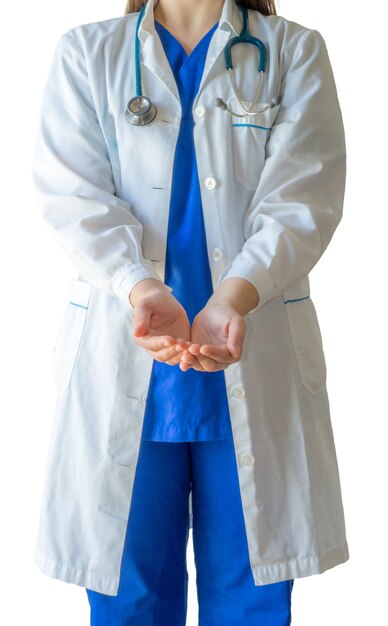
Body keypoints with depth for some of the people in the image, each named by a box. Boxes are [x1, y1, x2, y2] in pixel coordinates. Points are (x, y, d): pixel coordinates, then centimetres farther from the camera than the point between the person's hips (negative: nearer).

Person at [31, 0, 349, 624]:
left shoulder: (295, 50, 9)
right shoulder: (87, 52, 11)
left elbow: (304, 196, -4)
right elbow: (72, 193, -2)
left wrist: (234, 296, -22)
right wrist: (143, 288, -21)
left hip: (257, 361, 0)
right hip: (122, 353, 1)